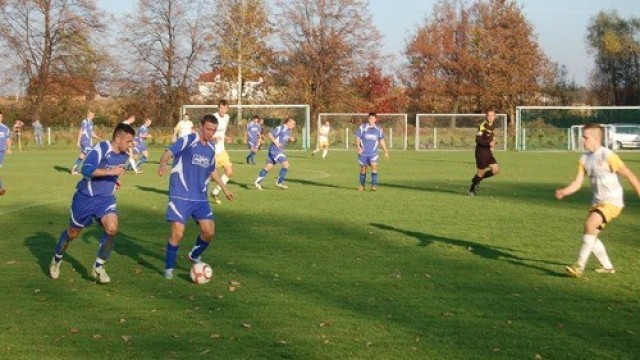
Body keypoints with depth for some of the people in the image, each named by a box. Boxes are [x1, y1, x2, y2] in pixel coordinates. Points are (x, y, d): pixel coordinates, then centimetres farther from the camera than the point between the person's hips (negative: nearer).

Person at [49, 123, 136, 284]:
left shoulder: (125, 155, -1)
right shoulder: (102, 148, -23)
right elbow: (86, 169, -34)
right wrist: (111, 171, -35)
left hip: (106, 198, 4)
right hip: (86, 197, -4)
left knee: (112, 229, -19)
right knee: (73, 232, 13)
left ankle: (98, 267, -2)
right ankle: (57, 259, 41)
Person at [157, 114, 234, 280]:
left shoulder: (211, 148, 11)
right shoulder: (187, 141, -9)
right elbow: (168, 152, -23)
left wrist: (224, 188, 33)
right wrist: (163, 164, -44)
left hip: (200, 198, 6)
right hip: (180, 197, -6)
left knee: (209, 232, -1)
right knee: (177, 233, -11)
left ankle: (195, 256, 29)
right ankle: (169, 267, 10)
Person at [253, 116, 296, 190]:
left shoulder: (288, 130, 12)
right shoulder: (280, 128, -15)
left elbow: (288, 138, 26)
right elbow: (270, 134, -17)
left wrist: (291, 139, 3)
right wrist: (276, 143, -21)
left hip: (279, 150, 9)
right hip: (275, 150, -9)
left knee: (268, 166, 10)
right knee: (286, 164, -13)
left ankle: (257, 182, 15)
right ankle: (280, 182, -3)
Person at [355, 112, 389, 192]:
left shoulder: (379, 129, 6)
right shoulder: (362, 127, -1)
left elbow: (381, 140, 15)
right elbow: (357, 138, -2)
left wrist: (386, 151, 14)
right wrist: (358, 147, -20)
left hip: (373, 153, 1)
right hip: (363, 153, 0)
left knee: (374, 166, -18)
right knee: (363, 169, 6)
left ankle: (374, 185, -19)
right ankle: (362, 186, 21)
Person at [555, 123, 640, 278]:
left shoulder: (607, 156, -16)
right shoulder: (585, 159, 6)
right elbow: (577, 182, 2)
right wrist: (564, 192, -16)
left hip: (612, 202, -8)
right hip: (597, 201, 8)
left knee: (590, 224, -26)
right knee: (591, 235, 9)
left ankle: (580, 266, -23)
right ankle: (607, 267, 28)